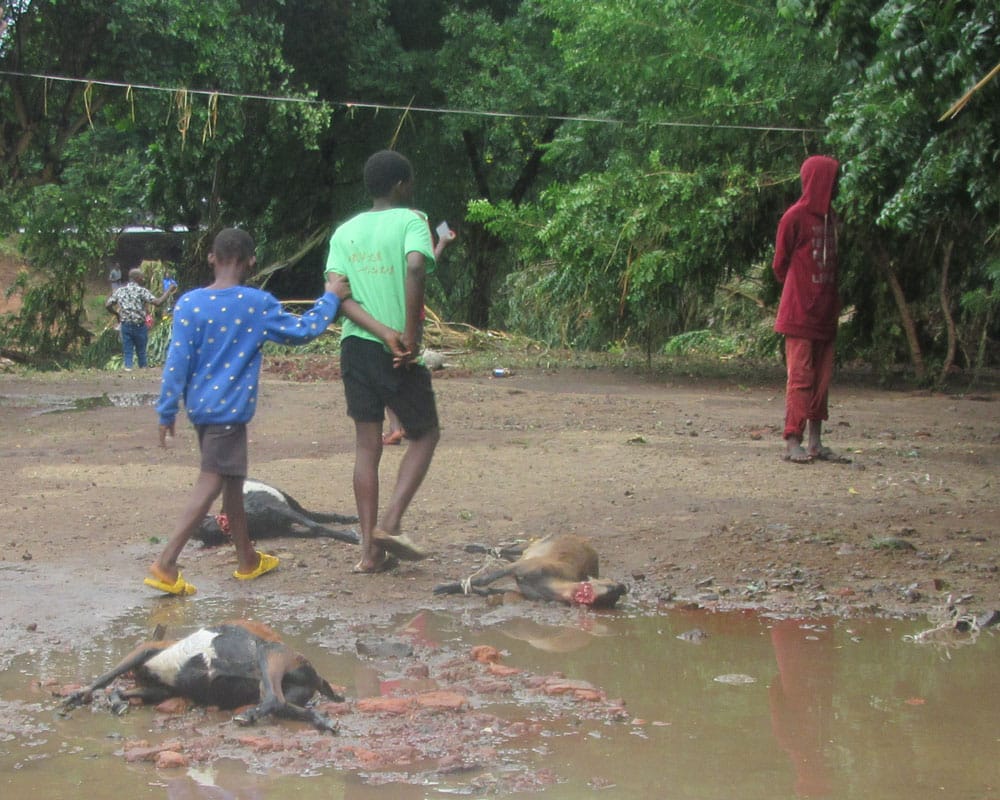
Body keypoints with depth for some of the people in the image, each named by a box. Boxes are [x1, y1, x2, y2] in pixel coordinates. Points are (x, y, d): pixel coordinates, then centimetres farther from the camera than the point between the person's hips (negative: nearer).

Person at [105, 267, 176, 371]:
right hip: (139, 326, -3)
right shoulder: (141, 291, -12)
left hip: (125, 325, 3)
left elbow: (107, 305, 2)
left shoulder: (120, 291, 3)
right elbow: (158, 302, -21)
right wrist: (168, 291, -9)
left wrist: (116, 314, 18)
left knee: (127, 352, 7)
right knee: (141, 352, 12)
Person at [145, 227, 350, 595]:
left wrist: (167, 413, 2)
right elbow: (302, 331, 0)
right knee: (212, 482, -6)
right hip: (229, 408, -5)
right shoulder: (258, 304, -9)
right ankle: (166, 563, -17)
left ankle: (247, 559, 31)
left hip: (199, 405, 5)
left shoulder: (190, 303, -2)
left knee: (232, 480, 18)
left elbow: (176, 362, -4)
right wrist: (331, 298, 13)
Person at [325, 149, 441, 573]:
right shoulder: (411, 220, -5)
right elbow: (415, 267, -24)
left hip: (354, 346, 5)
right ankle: (390, 523, -5)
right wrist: (410, 334, -20)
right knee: (425, 434, 11)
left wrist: (382, 331, -11)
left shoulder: (345, 231, 11)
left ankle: (370, 549, 7)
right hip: (397, 355, -5)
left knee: (367, 445, 9)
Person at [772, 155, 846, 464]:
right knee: (800, 377, -9)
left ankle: (815, 443, 11)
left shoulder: (830, 218, 13)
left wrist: (833, 302, 11)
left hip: (825, 313, 7)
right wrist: (799, 291, 5)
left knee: (822, 378, 7)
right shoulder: (796, 217, -10)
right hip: (800, 312, -7)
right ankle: (793, 442, -7)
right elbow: (780, 264, -4)